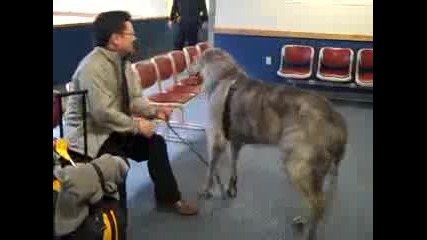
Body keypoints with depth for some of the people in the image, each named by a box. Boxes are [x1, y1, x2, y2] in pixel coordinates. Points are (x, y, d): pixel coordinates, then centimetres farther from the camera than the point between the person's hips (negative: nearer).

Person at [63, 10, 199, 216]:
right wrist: (136, 125, -22)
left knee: (156, 142, 0)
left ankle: (168, 198, 14)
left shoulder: (123, 61, 3)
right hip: (89, 134, -9)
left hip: (114, 127, 9)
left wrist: (153, 111, -12)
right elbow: (103, 113, -31)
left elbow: (135, 98, 7)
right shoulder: (93, 67, -26)